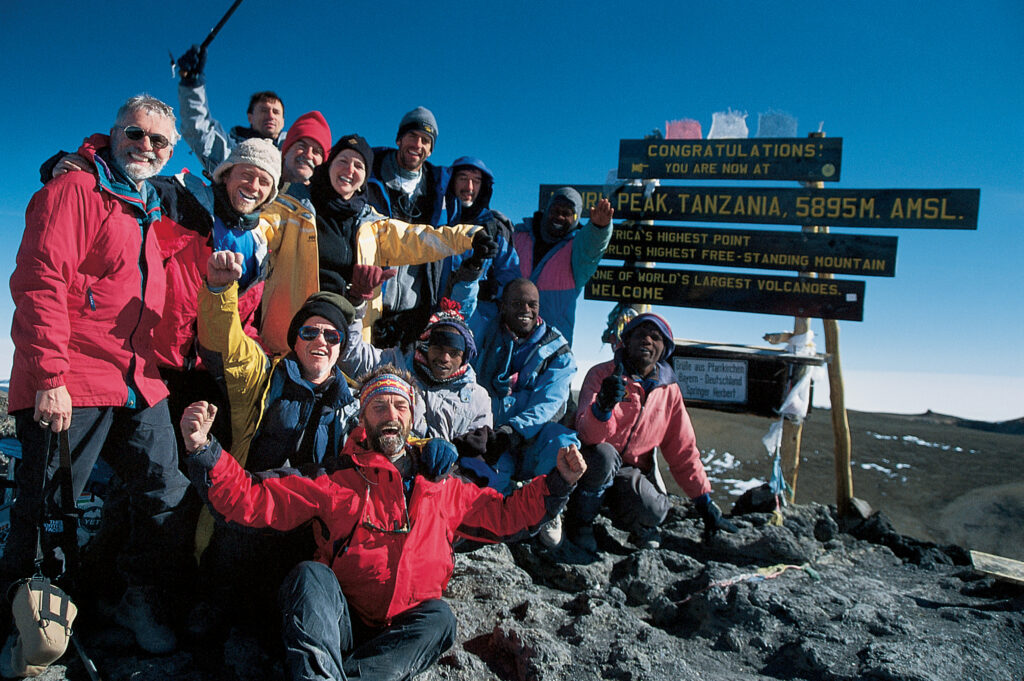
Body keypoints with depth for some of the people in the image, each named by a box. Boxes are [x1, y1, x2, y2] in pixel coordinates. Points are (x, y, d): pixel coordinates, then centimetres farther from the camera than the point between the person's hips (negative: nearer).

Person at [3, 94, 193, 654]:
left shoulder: (150, 215, 20)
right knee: (45, 509, 3)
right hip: (70, 388, -7)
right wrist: (50, 376, -20)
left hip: (140, 387, 7)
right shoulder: (75, 191, -4)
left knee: (167, 500, 7)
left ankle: (141, 601, 24)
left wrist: (155, 368, 19)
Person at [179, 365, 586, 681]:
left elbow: (507, 515, 21)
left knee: (439, 617, -28)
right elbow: (252, 499, 1)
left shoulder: (443, 487, 16)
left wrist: (560, 480, 9)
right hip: (336, 625, -1)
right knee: (310, 574, -28)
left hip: (403, 638, 2)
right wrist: (203, 450, -13)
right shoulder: (334, 482, 9)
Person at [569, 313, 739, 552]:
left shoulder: (669, 390, 3)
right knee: (604, 454, -36)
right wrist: (602, 406, -45)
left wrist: (705, 501, 7)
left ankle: (638, 524, 6)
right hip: (595, 466, -1)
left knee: (653, 511, -31)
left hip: (633, 472, 1)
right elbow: (589, 435, -22)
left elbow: (683, 451, 11)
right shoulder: (602, 374, -8)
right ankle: (580, 520, -10)